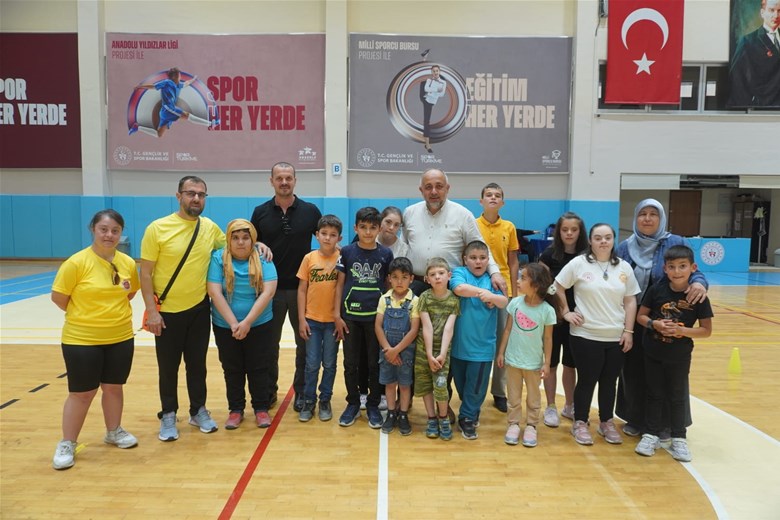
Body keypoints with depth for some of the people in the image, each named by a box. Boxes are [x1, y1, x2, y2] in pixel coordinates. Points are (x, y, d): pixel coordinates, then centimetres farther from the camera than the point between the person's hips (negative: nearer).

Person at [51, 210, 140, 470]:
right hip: (81, 339, -4)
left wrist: (113, 313, 6)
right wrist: (85, 316, 2)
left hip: (121, 338, 4)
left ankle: (114, 432, 36)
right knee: (81, 393, 5)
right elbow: (58, 297, -8)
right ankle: (67, 444, 23)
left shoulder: (128, 263, -2)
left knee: (114, 387, 17)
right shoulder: (77, 262, -15)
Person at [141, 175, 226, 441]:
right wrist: (151, 310, -15)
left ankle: (198, 411, 31)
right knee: (168, 367, 10)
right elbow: (145, 273, -9)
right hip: (167, 311, -3)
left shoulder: (211, 227, -1)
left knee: (197, 363, 15)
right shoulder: (157, 228, -12)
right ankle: (168, 416, 28)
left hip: (199, 309, 3)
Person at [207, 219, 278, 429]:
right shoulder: (218, 259, -7)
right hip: (225, 327, 1)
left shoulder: (263, 259, -7)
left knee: (259, 368, 9)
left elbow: (268, 292, -15)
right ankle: (235, 409, 28)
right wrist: (233, 323, -18)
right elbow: (214, 292, -14)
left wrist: (247, 322, -19)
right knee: (232, 369, 13)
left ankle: (261, 408, 25)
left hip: (258, 325, 0)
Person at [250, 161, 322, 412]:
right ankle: (269, 390, 27)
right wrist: (259, 246, -12)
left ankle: (302, 391, 24)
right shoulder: (260, 212, 2)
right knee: (269, 344, 11)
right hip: (271, 288, 1)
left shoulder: (310, 210, -1)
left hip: (302, 288, 0)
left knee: (305, 342, 9)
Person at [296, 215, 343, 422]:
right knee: (312, 364, 7)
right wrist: (301, 319, -2)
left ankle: (325, 401, 25)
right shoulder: (309, 258, -2)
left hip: (333, 320, 0)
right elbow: (302, 290, 1)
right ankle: (309, 401, 22)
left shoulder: (342, 259, -5)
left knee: (329, 364, 10)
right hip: (312, 319, 1)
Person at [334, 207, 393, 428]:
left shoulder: (385, 254, -1)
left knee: (375, 363, 9)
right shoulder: (347, 252, -2)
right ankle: (353, 404, 26)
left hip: (376, 317, 0)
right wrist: (337, 315, -3)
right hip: (350, 316, 0)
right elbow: (340, 283, 1)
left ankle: (373, 406, 24)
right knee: (350, 363, 9)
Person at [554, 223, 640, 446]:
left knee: (609, 382, 13)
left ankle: (607, 423, 30)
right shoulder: (579, 263, -5)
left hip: (616, 337, 3)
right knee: (587, 381, 5)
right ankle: (580, 423, 21)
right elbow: (557, 287, 0)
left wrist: (628, 331, 1)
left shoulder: (624, 267, 5)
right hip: (586, 335, -3)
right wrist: (566, 312, -5)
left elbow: (630, 301, 6)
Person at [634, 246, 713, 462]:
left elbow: (706, 330, -7)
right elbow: (641, 316, -1)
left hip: (679, 357, -1)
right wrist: (654, 324, -20)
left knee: (677, 396, 13)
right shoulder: (656, 290, -8)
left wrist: (681, 330, -22)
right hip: (653, 353, 1)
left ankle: (678, 439, 28)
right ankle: (651, 435, 26)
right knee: (654, 394, 13)